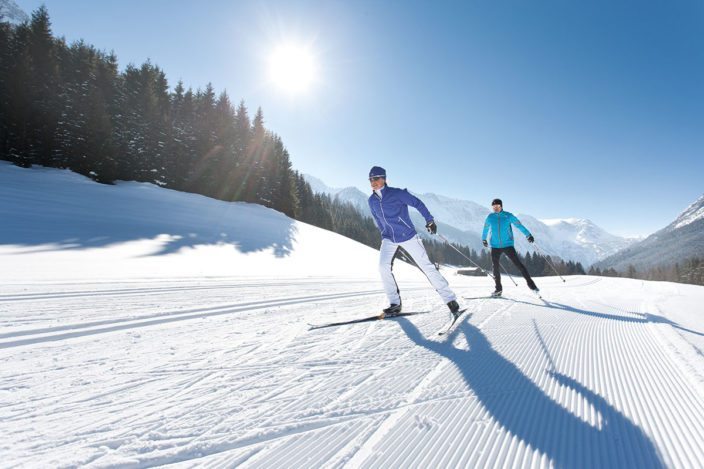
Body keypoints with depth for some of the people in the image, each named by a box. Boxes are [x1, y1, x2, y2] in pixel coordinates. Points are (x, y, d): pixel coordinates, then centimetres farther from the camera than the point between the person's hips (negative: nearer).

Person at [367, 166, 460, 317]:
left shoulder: (397, 193, -12)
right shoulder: (372, 201, 4)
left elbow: (417, 203, -4)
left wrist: (429, 220, -6)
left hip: (407, 236, -4)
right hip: (388, 239, 4)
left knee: (427, 266, -3)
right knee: (383, 266, -18)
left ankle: (450, 299, 7)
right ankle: (395, 304, -5)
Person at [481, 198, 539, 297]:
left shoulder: (508, 215, -4)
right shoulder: (490, 217, 3)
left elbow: (519, 225, -2)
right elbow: (485, 229, 18)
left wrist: (528, 235, -8)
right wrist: (484, 239, 29)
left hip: (508, 245, -2)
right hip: (495, 246, 2)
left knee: (518, 264, -9)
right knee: (496, 267, 3)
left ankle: (530, 283, 2)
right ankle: (498, 289, 14)